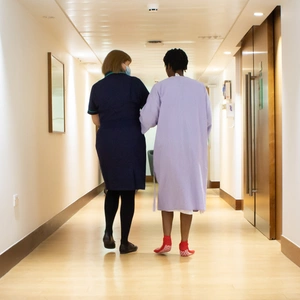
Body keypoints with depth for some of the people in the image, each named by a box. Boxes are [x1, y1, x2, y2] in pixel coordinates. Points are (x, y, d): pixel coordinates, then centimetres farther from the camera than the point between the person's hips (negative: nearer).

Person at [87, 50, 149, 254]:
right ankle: (125, 242, 4)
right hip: (130, 141, -4)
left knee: (112, 188, 19)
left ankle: (108, 233, 11)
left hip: (105, 142, 4)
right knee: (128, 191, 2)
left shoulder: (97, 87, 5)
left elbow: (96, 120, 10)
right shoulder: (134, 83, -5)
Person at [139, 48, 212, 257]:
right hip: (193, 148, 1)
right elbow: (208, 121, 4)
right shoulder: (200, 88, 4)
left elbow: (147, 117, -4)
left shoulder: (161, 87, -1)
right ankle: (184, 245, 6)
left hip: (168, 147, -1)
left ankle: (167, 241, 7)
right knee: (189, 190, 6)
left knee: (168, 190, 12)